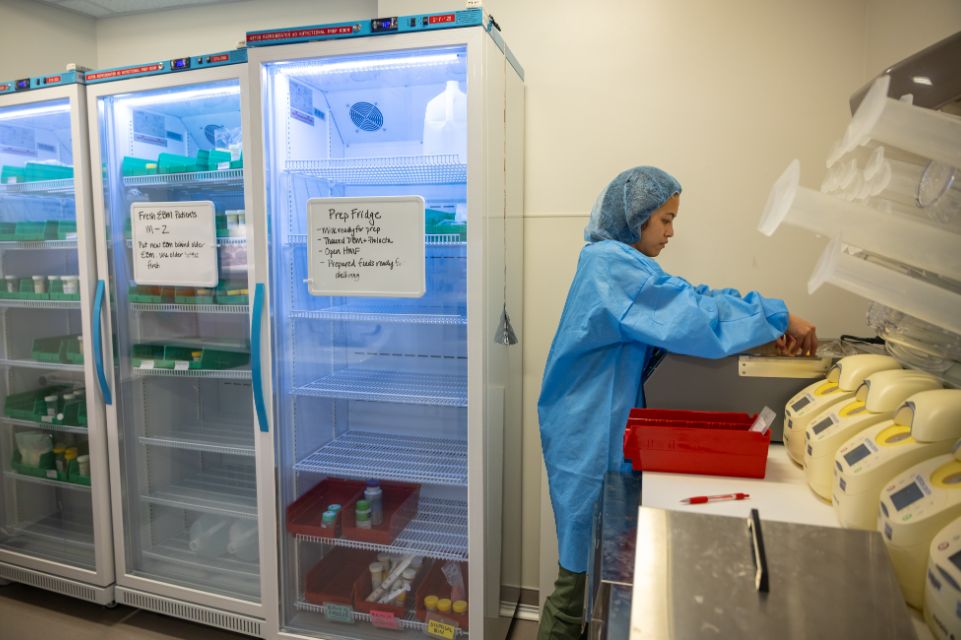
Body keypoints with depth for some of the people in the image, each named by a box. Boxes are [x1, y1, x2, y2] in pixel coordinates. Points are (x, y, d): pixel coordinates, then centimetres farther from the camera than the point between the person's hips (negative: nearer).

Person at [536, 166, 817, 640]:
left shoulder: (617, 262, 14)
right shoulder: (612, 264, -18)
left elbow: (675, 303, 14)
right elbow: (690, 315, -25)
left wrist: (764, 331, 5)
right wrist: (778, 317, -16)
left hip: (603, 427, 10)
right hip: (589, 437, -10)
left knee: (592, 558, 20)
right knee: (581, 567, 4)